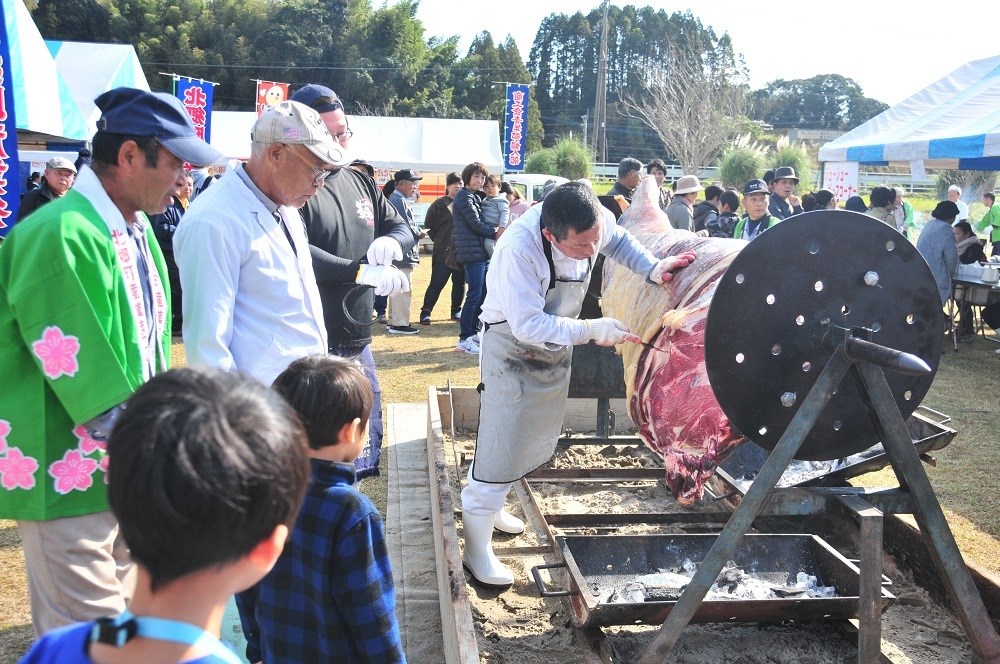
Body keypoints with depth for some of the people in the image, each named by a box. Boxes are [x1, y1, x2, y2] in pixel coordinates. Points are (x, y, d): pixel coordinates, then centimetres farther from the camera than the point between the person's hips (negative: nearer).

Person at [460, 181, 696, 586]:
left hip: (557, 346, 7)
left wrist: (652, 268, -11)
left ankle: (491, 506, 40)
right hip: (512, 347, -7)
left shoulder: (596, 221, -19)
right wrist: (590, 331, -34)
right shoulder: (519, 249, -37)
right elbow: (528, 326, -34)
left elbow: (618, 240, 6)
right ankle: (476, 548, 4)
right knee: (500, 448, -8)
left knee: (535, 439, 20)